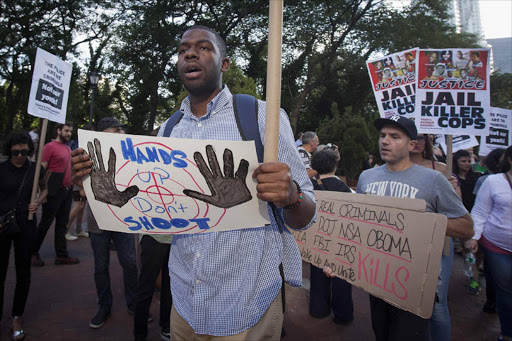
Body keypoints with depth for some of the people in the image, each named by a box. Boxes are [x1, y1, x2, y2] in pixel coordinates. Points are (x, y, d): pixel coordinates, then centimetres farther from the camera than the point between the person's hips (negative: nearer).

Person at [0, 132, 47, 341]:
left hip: (26, 224, 2)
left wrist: (38, 202, -4)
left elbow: (44, 189, 16)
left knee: (23, 273, 9)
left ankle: (17, 319, 24)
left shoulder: (35, 169, -2)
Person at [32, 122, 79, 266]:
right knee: (45, 223, 3)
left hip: (67, 191, 7)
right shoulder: (50, 146, -7)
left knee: (62, 224, 12)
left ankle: (61, 255, 20)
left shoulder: (68, 148, 16)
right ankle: (33, 252, 21)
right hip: (54, 191, -7)